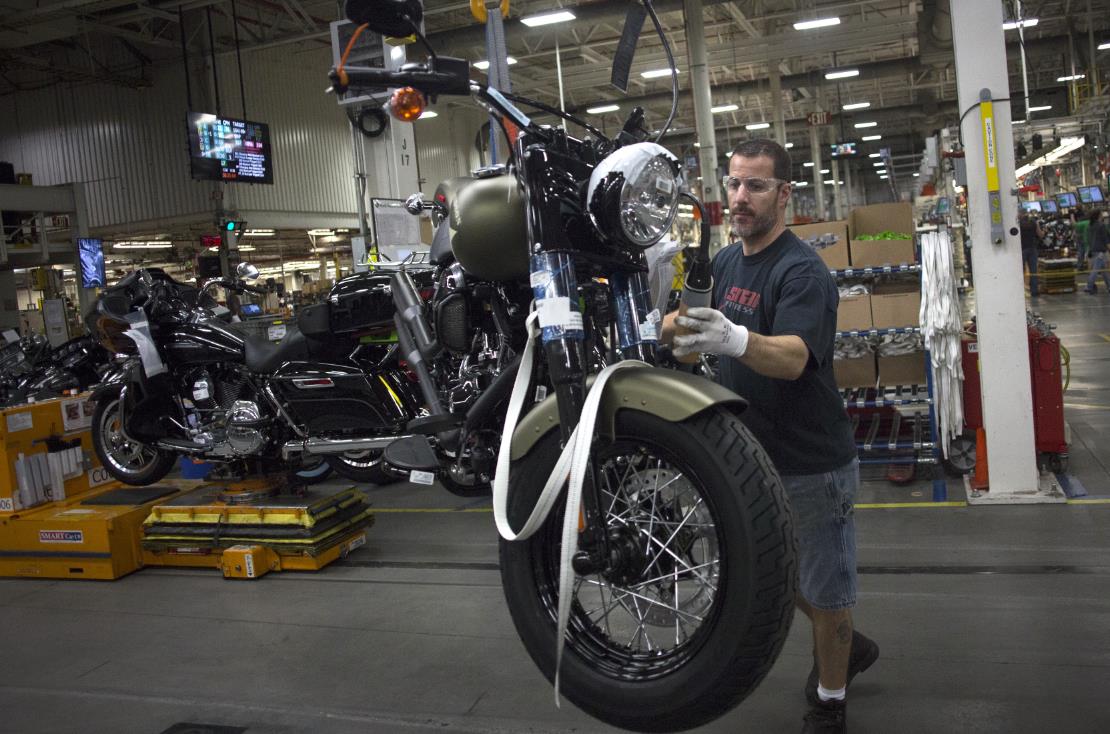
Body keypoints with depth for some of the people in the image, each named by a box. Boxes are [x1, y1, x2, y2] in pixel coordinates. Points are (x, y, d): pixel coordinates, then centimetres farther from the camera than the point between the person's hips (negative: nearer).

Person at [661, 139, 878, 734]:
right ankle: (850, 647, 48)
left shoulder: (802, 271, -20)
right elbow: (689, 328, 10)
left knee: (825, 592, 9)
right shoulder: (726, 261, 6)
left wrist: (735, 340, -56)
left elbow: (793, 357, -36)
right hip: (753, 456, 8)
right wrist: (671, 326, -13)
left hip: (812, 465, -8)